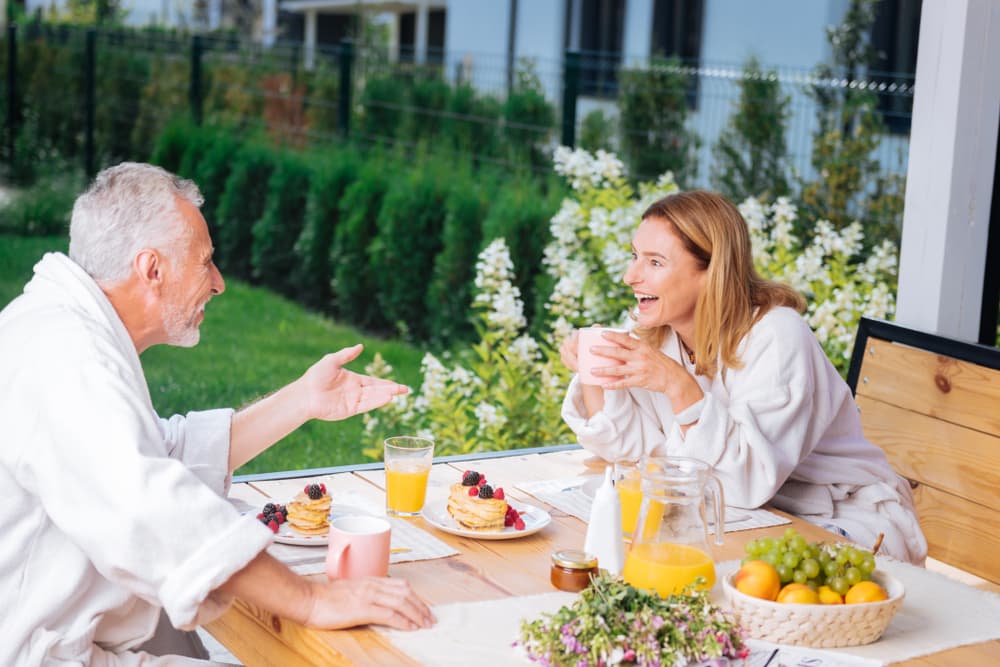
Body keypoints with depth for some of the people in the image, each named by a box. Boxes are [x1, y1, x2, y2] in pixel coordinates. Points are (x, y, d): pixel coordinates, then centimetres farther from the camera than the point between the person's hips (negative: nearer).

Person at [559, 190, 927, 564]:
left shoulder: (776, 336, -25)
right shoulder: (655, 333, -3)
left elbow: (750, 479, -32)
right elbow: (630, 445, -4)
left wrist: (678, 386, -39)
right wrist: (591, 373, -18)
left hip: (845, 521, -6)